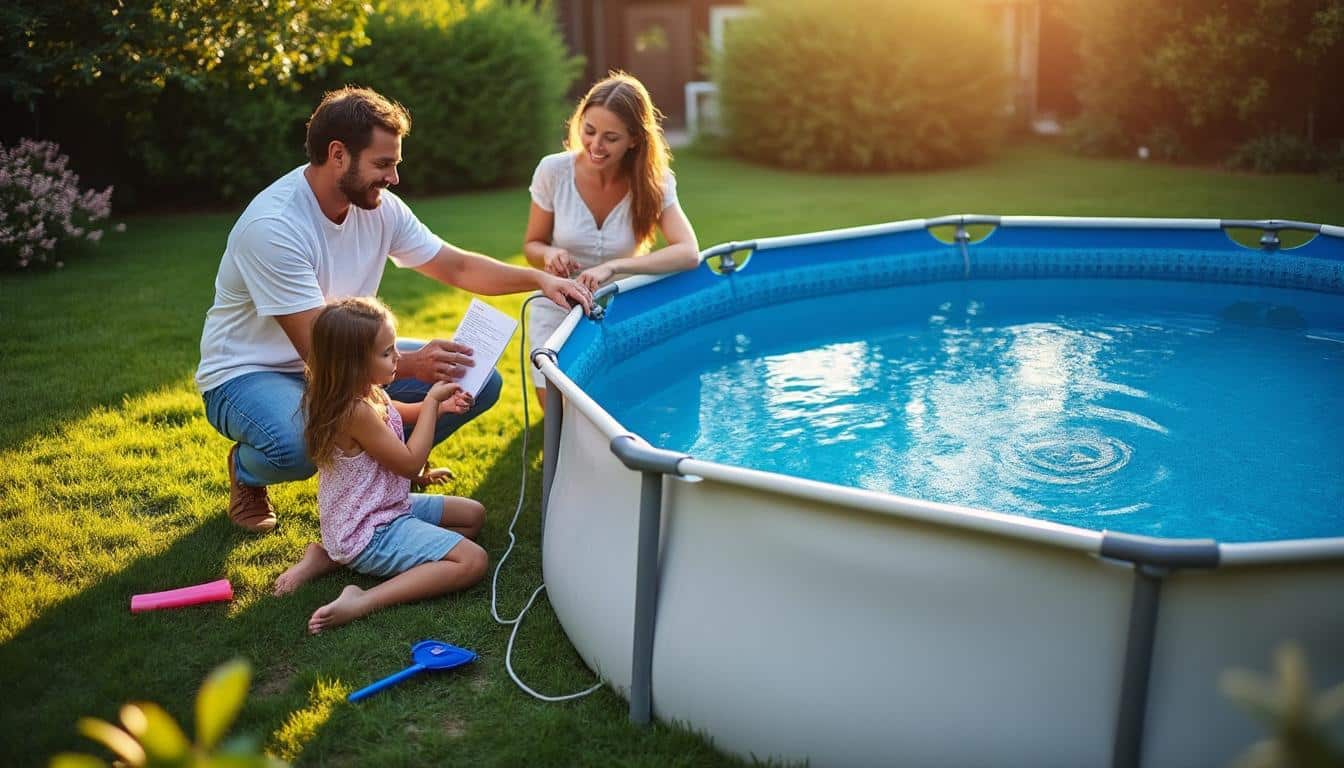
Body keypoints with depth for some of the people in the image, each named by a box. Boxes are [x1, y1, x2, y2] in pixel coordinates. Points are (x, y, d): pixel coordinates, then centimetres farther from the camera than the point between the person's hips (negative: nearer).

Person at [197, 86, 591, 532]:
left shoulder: (379, 207, -6)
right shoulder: (272, 226, -28)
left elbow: (457, 267, 4)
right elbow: (317, 348, -31)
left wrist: (539, 279, -9)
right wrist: (410, 364, -43)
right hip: (249, 373, -6)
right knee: (297, 445, -41)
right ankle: (247, 469, -2)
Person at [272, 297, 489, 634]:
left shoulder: (368, 392, 1)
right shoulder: (356, 411, -27)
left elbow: (394, 412, 25)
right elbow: (410, 463, -19)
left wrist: (439, 405, 6)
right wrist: (432, 402, -12)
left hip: (387, 507, 10)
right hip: (371, 534, -10)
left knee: (473, 515, 21)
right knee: (472, 561, -18)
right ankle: (363, 602, -21)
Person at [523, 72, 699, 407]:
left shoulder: (652, 182, -14)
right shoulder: (554, 171, -15)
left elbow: (688, 253, -27)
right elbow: (532, 246, -2)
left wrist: (613, 266, -39)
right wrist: (550, 254, -27)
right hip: (559, 313, 0)